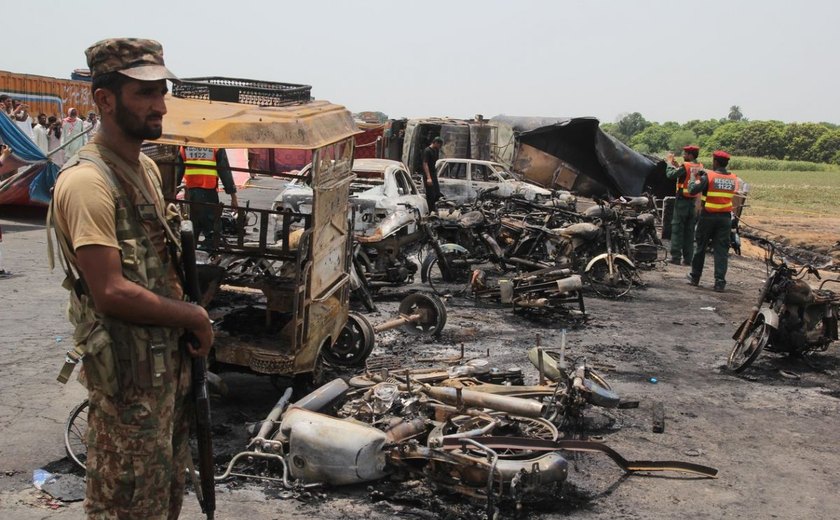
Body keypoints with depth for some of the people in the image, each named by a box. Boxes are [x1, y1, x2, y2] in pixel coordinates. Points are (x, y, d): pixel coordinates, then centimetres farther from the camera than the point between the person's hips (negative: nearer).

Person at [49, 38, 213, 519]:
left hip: (168, 360, 9)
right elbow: (111, 292, -25)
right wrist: (195, 317, -14)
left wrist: (188, 326, 4)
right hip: (129, 373, -9)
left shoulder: (147, 168, 9)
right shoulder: (88, 181, -21)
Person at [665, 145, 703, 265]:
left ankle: (676, 257, -5)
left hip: (682, 200, -6)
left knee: (677, 229, -2)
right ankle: (688, 258, 12)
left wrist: (670, 163, 1)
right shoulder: (700, 167, 7)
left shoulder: (685, 166, -15)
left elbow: (670, 174, -15)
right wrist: (676, 165, 13)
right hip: (694, 201, 6)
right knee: (690, 231, 10)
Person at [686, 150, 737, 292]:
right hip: (725, 217, 3)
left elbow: (692, 190, -15)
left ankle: (695, 277, 21)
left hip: (708, 216, -3)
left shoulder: (708, 176, -11)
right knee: (721, 250, 3)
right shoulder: (733, 179, 3)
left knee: (700, 247, 12)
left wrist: (696, 178, 5)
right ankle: (720, 282, -2)